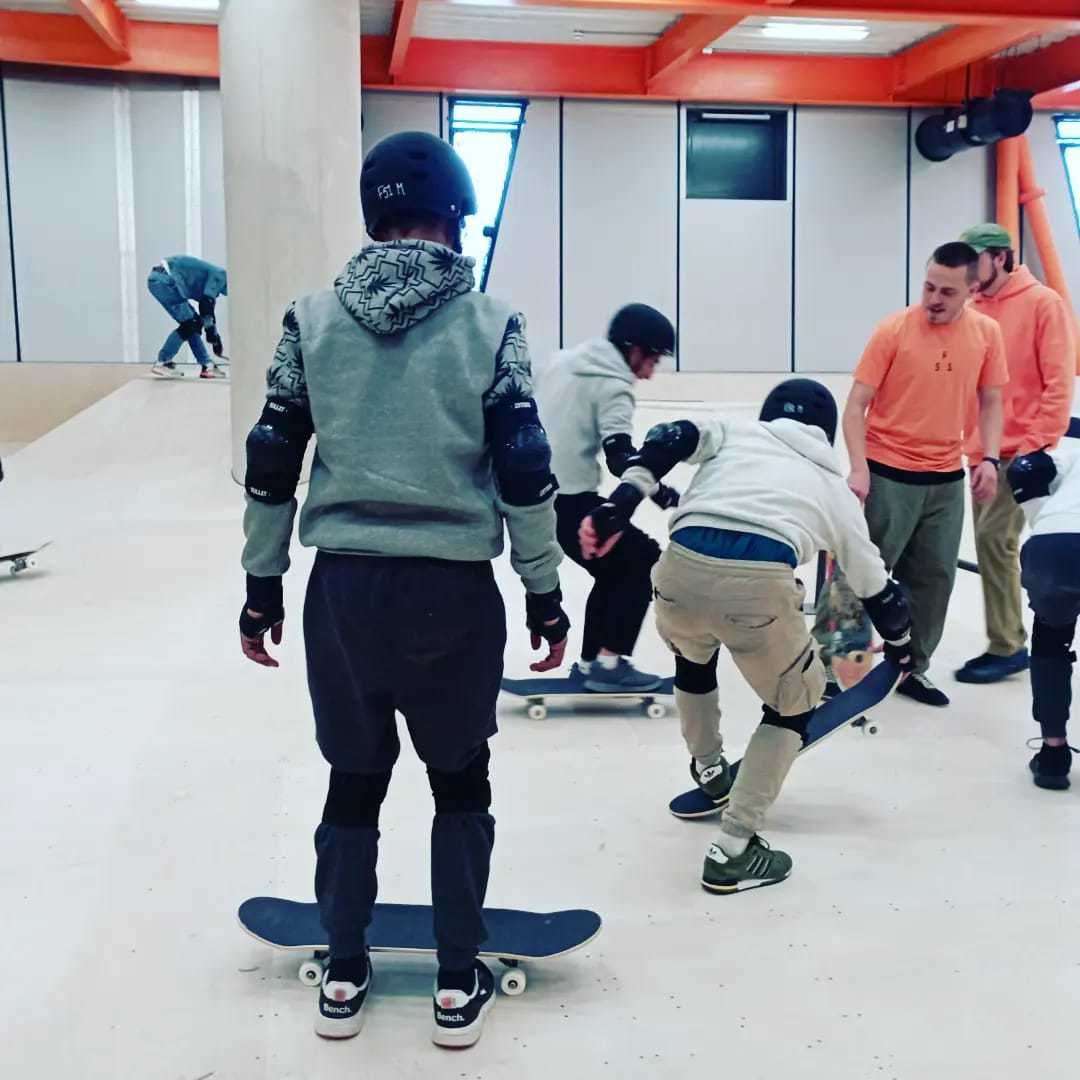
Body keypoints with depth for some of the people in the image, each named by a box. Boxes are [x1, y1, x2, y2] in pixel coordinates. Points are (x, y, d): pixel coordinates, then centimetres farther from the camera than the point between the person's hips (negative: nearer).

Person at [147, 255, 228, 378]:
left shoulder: (212, 279, 22)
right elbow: (205, 306, -16)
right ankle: (162, 362, -7)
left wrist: (216, 339, 31)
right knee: (190, 324, -9)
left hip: (158, 280, 10)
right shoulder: (219, 276, -6)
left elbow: (208, 311, 28)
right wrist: (214, 337, -10)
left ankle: (207, 366, 11)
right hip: (164, 280, -10)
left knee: (192, 323, 10)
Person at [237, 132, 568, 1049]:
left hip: (343, 584, 2)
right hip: (453, 589, -2)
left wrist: (262, 586, 11)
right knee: (459, 778, 16)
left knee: (354, 775, 18)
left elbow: (271, 464, 2)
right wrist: (544, 593, 2)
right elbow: (525, 474, -7)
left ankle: (345, 976, 28)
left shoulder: (312, 319, 1)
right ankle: (459, 985, 22)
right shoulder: (488, 325, -5)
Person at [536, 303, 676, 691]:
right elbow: (621, 456, -22)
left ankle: (589, 661, 23)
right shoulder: (612, 385, -11)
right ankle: (609, 661, 0)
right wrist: (668, 498, -25)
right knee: (640, 558, 5)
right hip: (568, 500, -8)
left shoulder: (562, 361, 14)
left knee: (613, 568, 21)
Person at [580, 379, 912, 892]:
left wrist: (620, 502, 2)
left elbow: (672, 438, 9)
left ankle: (710, 773, 54)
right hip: (758, 578, -2)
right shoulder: (834, 487, 30)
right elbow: (877, 589, 38)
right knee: (794, 704, 22)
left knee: (693, 655, 36)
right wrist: (899, 646, 55)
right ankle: (732, 851, 15)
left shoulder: (735, 430, 31)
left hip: (682, 564, 2)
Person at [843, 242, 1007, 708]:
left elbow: (990, 401, 9)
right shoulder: (893, 330, -12)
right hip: (889, 474, -4)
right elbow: (856, 405, -11)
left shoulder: (987, 333, -1)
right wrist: (859, 469, -20)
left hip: (948, 478, 4)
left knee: (936, 576, 11)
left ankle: (913, 667, 27)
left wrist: (989, 459, -5)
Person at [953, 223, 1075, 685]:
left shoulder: (1043, 303, -8)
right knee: (994, 541, 9)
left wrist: (1040, 445, -14)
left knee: (993, 538, -12)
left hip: (1023, 451, -6)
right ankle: (1008, 641, 21)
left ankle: (1007, 647, -1)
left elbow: (1059, 382, -11)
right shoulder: (973, 309, 7)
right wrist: (972, 440, 4)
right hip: (982, 450, 6)